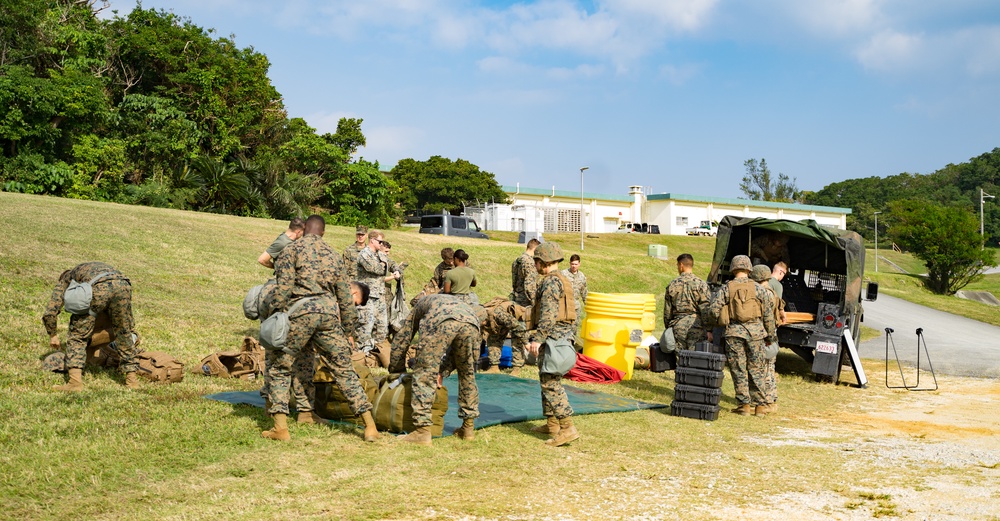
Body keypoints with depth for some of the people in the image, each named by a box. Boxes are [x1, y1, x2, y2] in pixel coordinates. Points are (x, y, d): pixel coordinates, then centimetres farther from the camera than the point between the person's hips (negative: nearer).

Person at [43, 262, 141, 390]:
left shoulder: (64, 281, 34)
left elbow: (49, 313, 22)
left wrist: (53, 335, 38)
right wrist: (131, 329, 43)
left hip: (98, 288, -4)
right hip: (123, 283, 4)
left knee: (77, 335, 11)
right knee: (124, 333, 20)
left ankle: (75, 381, -1)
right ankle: (131, 378, 21)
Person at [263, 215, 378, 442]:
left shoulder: (292, 249, 7)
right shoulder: (333, 254, 21)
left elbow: (284, 287, -7)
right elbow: (345, 297, 21)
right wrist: (347, 333, 28)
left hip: (301, 311, -4)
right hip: (329, 310, 4)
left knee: (280, 368, 10)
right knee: (344, 370, 10)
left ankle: (281, 428, 2)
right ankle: (370, 426, 8)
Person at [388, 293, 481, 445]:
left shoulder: (419, 307, 40)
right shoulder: (454, 301, 46)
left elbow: (401, 341, 40)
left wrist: (396, 372, 50)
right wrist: (443, 370, 34)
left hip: (441, 322, -4)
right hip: (472, 322, 4)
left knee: (424, 374, 4)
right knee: (467, 374, 23)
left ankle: (423, 431, -1)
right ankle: (468, 427, 27)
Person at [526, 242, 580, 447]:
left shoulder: (551, 282, -14)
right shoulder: (561, 280, 19)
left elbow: (548, 314, -24)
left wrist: (537, 339, -29)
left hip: (552, 336, -11)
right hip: (563, 335, 11)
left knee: (551, 383, -11)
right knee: (547, 380, 17)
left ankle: (568, 428, -15)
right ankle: (552, 424, 23)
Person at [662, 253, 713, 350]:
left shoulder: (672, 285, 7)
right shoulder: (701, 284, -2)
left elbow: (667, 311, 11)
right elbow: (706, 310, -7)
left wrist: (668, 329, 21)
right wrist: (709, 330, -5)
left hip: (678, 327, 3)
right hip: (696, 327, -2)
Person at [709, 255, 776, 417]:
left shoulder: (726, 289, 1)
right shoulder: (758, 289, 3)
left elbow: (714, 309, -5)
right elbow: (768, 315, 5)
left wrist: (721, 321, 13)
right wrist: (770, 335, 13)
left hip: (734, 332, -1)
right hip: (755, 330, 1)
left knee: (738, 370, 6)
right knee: (757, 369, 8)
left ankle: (744, 405, 6)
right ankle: (760, 405, 10)